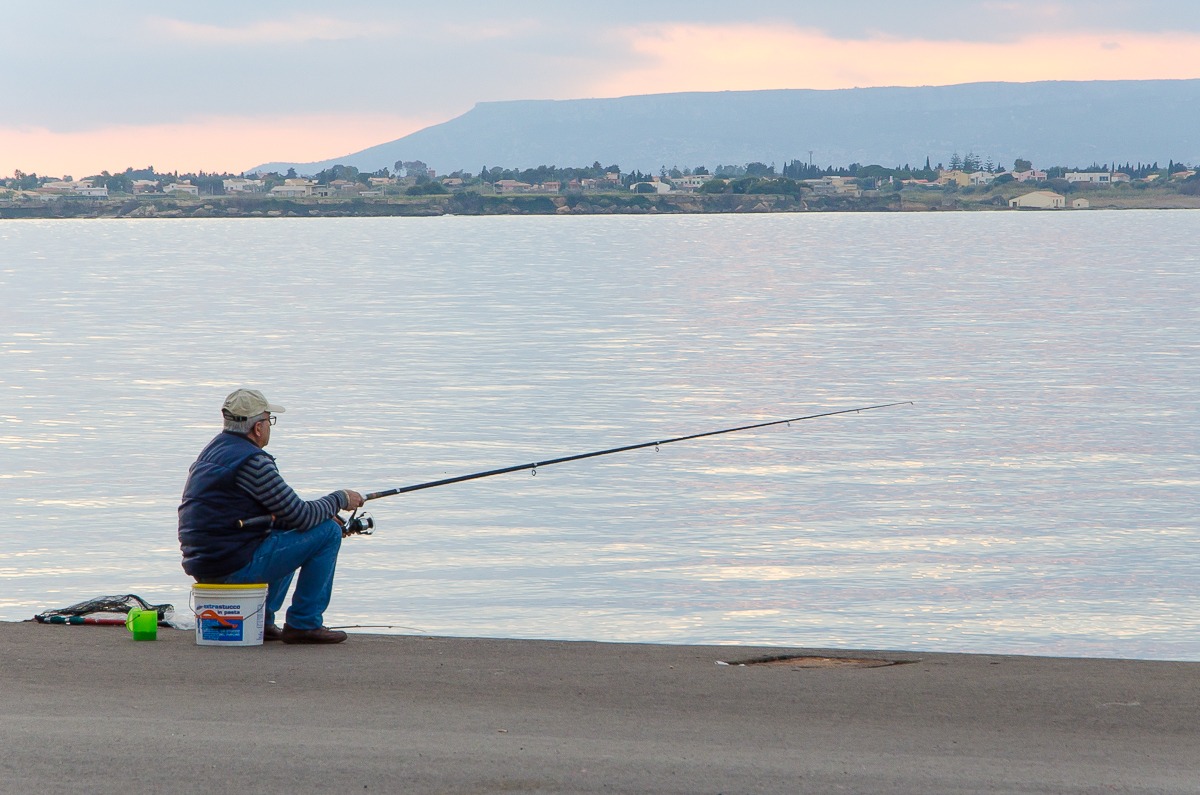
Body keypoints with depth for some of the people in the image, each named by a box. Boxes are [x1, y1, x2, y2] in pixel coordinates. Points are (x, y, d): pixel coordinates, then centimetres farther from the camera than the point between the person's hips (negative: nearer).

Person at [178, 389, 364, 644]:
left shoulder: (212, 451, 16)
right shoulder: (251, 461, -16)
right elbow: (301, 517, -14)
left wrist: (323, 513, 17)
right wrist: (341, 499, 4)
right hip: (234, 566, -10)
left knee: (286, 537, 33)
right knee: (328, 532, -2)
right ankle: (303, 624, 3)